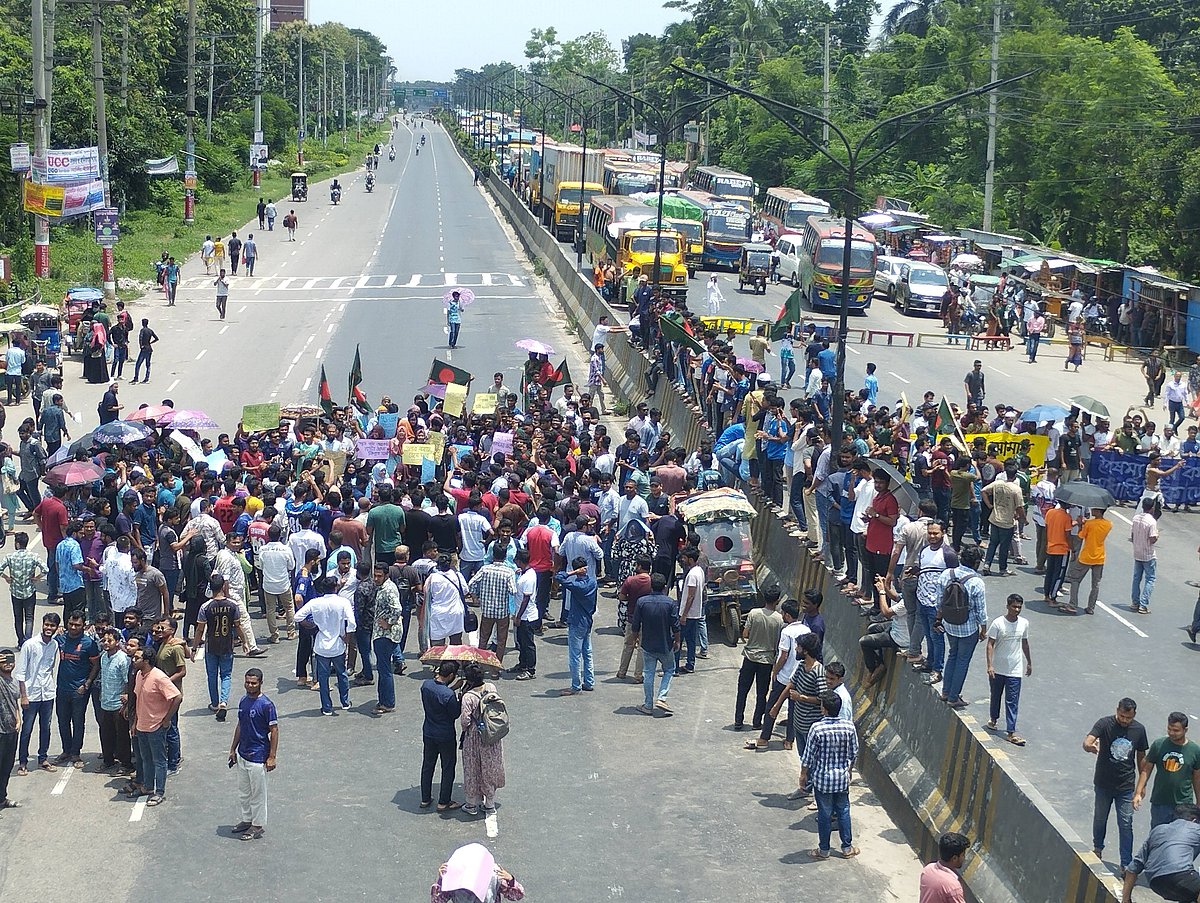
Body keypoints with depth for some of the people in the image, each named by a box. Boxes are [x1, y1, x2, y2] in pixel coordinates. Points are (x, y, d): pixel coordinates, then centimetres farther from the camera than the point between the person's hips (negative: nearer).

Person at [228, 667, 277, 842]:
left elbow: (274, 730, -15)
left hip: (258, 757, -8)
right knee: (243, 792, 18)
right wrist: (233, 749, 16)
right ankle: (247, 820, 33)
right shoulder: (243, 701, 6)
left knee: (258, 793, 4)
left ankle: (258, 826, 15)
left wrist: (272, 757, -17)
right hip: (242, 755, 8)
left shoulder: (266, 705, -17)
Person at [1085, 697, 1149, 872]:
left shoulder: (1139, 729, -5)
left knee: (1126, 824, -1)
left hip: (1126, 785, 1)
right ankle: (1098, 848, 43)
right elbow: (1087, 742, -29)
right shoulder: (1105, 724, -15)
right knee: (1100, 818, 17)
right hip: (1103, 783, -1)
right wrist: (1090, 746, -54)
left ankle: (1126, 863, 6)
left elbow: (1141, 757, 7)